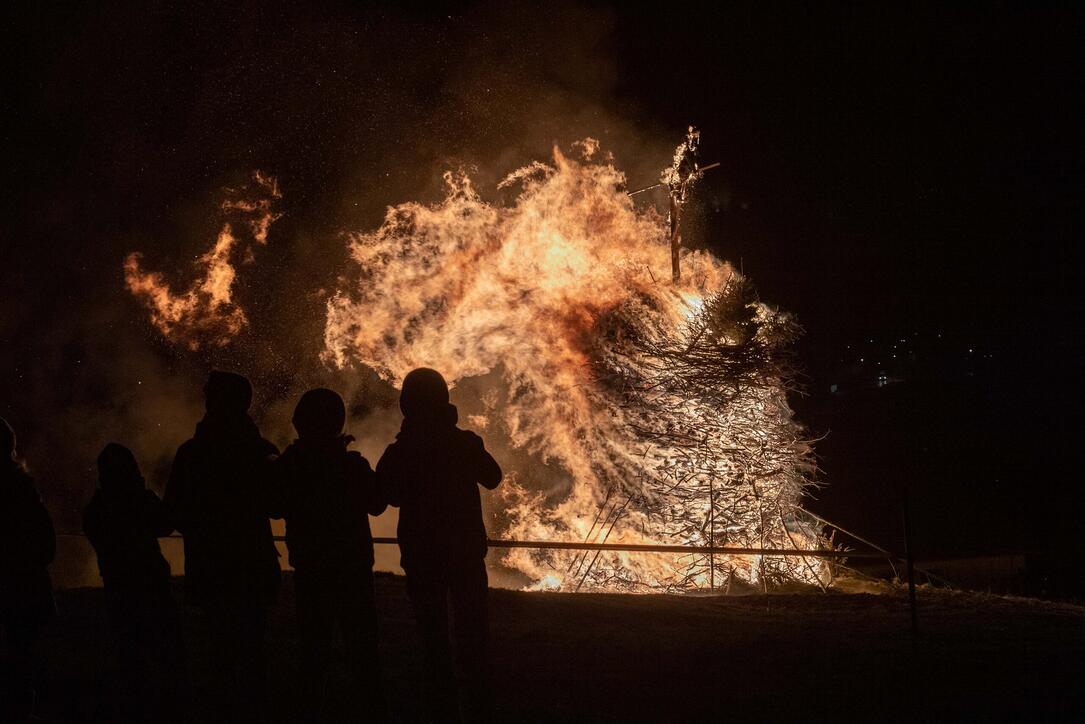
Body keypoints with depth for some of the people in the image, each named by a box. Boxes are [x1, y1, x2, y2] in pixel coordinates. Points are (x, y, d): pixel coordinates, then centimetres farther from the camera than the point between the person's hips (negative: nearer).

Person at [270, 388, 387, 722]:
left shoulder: (287, 464, -8)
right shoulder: (352, 464, -15)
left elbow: (277, 508, 6)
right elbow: (377, 504, -1)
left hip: (309, 569, 3)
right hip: (352, 569, -3)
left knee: (314, 646, 12)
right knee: (361, 648, 6)